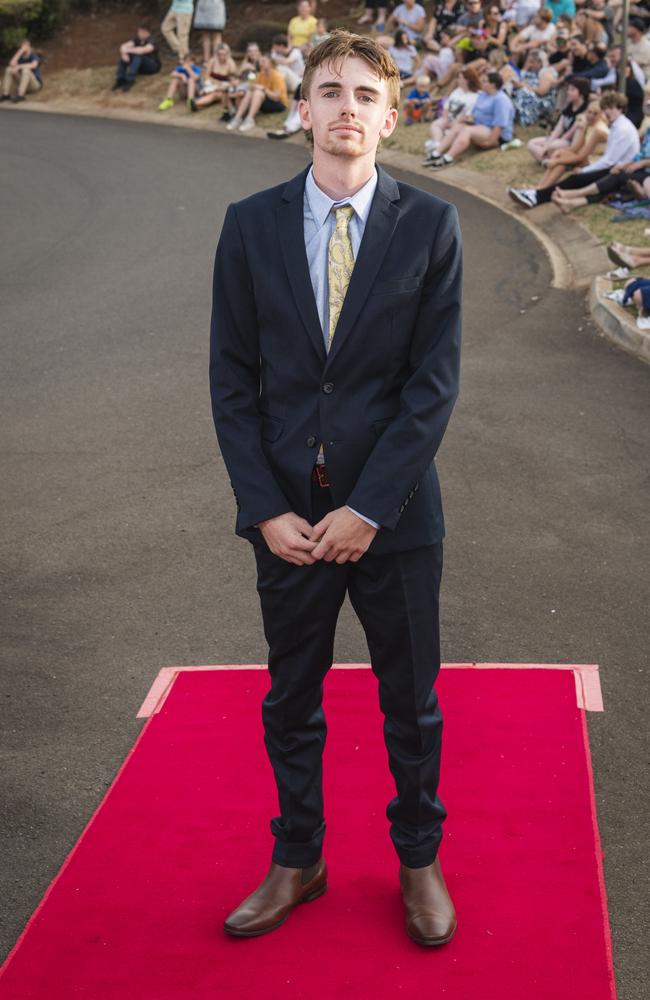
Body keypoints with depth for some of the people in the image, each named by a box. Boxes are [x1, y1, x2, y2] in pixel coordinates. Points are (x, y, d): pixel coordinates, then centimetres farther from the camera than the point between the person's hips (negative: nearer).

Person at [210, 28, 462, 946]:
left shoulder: (430, 225, -5)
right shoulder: (251, 225, 0)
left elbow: (435, 381, -8)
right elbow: (233, 378, 0)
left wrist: (368, 508, -14)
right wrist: (265, 509, -8)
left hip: (395, 515, -1)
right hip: (289, 511, 2)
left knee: (411, 701, 13)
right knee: (291, 700, 14)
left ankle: (418, 860, 33)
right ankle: (297, 863, 33)